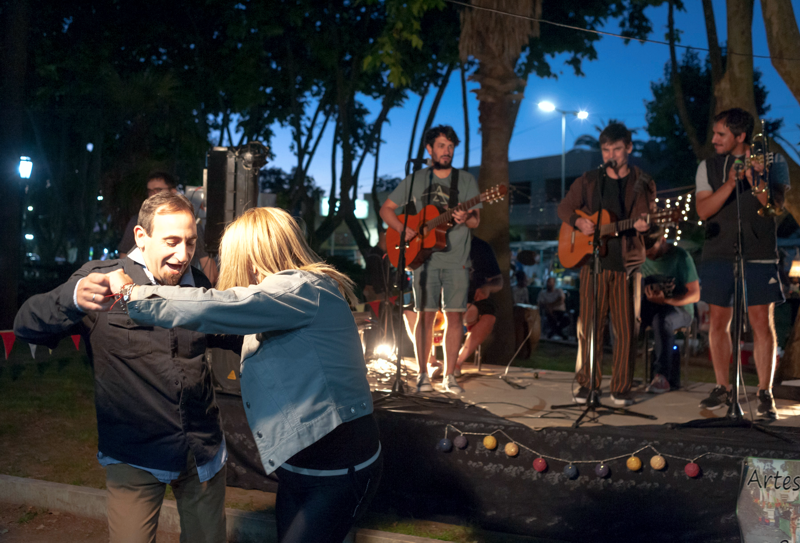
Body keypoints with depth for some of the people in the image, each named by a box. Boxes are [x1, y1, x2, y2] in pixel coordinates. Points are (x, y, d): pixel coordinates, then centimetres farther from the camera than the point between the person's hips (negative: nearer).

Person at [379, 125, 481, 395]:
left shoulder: (466, 180, 8)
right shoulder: (415, 180, 8)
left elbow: (476, 220, 4)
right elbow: (386, 209, 9)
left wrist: (466, 218, -20)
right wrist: (403, 230, -8)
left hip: (456, 258, 1)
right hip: (424, 256, 0)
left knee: (454, 315, -1)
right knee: (426, 314, -2)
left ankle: (449, 375, 8)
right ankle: (423, 375, 7)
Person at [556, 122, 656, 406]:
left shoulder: (642, 183, 7)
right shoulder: (588, 181, 10)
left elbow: (648, 218, 3)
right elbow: (564, 207, 15)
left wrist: (643, 225, -21)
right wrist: (578, 222, -5)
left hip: (627, 264, -1)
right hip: (593, 261, 1)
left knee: (626, 327, 0)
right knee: (589, 324, 2)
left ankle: (621, 388, 9)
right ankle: (586, 384, 13)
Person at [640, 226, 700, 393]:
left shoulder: (680, 256, -9)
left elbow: (695, 295, -13)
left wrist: (665, 300, -28)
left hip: (679, 308, -6)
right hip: (650, 307, 6)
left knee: (661, 320, -40)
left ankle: (662, 377, -38)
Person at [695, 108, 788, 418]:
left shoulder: (772, 162, 5)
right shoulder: (709, 167, 9)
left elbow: (775, 205, -8)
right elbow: (703, 210, -3)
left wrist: (754, 176, -20)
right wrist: (731, 183, -15)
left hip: (759, 255, -2)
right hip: (718, 255, 2)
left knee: (761, 322, -4)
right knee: (718, 321, 4)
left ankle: (765, 393, 5)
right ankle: (722, 389, 16)